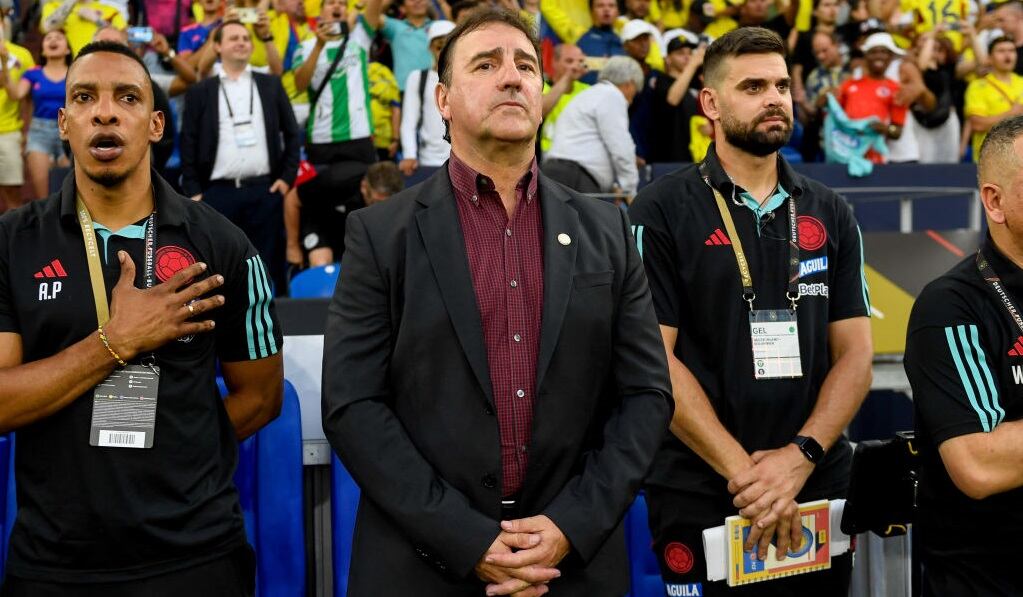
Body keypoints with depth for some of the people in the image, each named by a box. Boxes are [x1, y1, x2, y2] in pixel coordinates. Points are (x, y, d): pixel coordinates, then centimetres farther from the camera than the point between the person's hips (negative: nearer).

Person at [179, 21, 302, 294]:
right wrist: (193, 192, -2)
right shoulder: (200, 92, 7)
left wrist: (287, 177, 3)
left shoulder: (271, 85, 12)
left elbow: (292, 134, 13)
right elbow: (188, 145, 5)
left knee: (268, 269, 2)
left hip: (265, 191, 1)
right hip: (218, 192, -1)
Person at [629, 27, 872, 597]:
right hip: (700, 494, -3)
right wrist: (742, 470, -16)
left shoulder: (830, 213, 8)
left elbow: (855, 352, 4)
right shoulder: (662, 210, -4)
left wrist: (801, 455, -12)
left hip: (819, 489, 4)